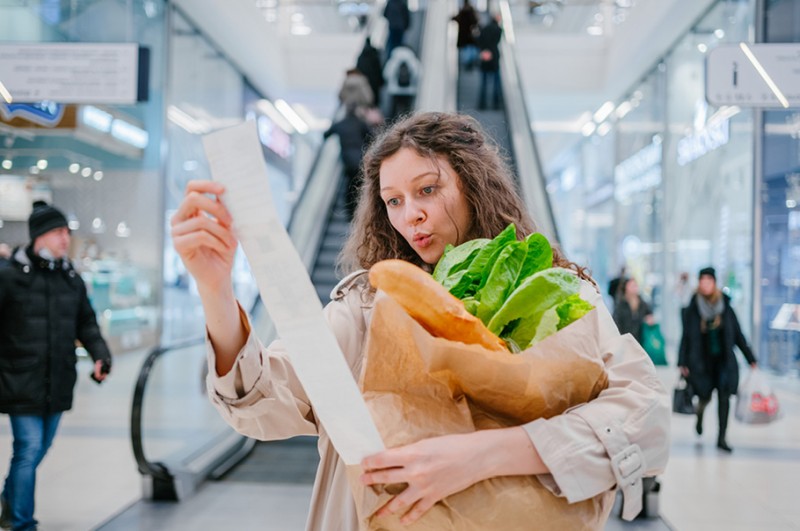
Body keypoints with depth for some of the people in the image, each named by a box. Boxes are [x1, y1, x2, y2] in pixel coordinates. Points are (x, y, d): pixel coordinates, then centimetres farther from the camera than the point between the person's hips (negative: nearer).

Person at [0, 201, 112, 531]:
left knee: (40, 448, 17)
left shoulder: (71, 278, 7)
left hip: (58, 385, 6)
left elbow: (86, 323, 14)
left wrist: (100, 356, 0)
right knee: (29, 449, -7)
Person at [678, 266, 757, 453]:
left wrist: (751, 359, 8)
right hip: (702, 361, -1)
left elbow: (738, 336, 7)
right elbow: (686, 338, 0)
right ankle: (699, 416, 38)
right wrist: (682, 363, -3)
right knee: (705, 396, 2)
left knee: (724, 397, -7)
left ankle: (722, 438, 2)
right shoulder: (692, 310, -3)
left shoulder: (726, 308, 1)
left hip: (724, 360, 1)